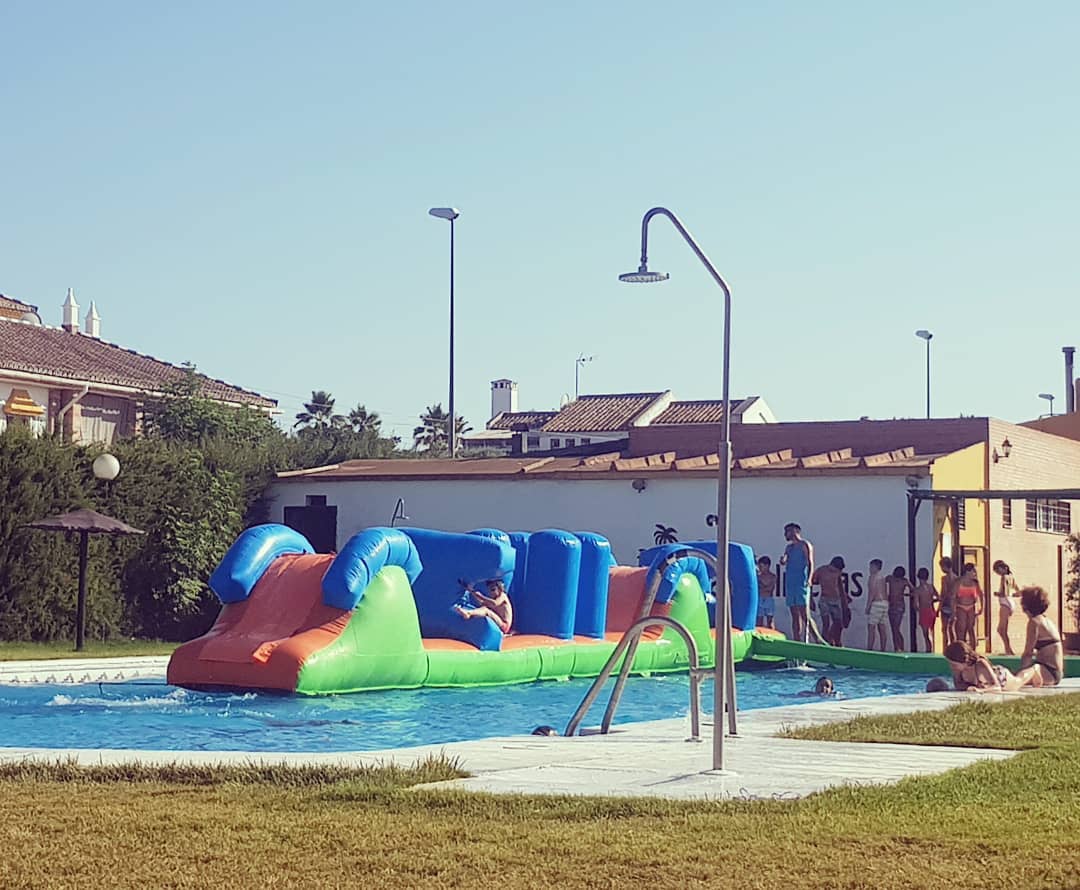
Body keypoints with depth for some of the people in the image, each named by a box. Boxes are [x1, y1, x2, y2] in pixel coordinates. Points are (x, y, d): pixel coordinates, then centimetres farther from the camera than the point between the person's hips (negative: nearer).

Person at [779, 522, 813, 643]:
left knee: (804, 614, -12)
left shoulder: (805, 545, 0)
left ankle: (806, 641, -18)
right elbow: (783, 562, 17)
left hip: (801, 583, -7)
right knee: (795, 615, 6)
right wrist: (783, 560, -6)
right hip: (790, 583, 7)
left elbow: (810, 563, -7)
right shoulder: (789, 547, 21)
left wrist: (809, 579, -20)